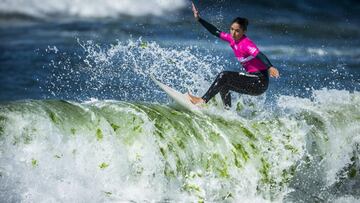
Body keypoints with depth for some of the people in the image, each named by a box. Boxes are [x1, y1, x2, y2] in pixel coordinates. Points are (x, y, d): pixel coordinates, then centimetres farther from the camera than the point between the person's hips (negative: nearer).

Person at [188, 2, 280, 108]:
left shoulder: (246, 43, -19)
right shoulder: (232, 39, 6)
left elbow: (259, 55, -34)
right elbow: (216, 32, 16)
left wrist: (270, 67, -52)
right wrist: (199, 19, 16)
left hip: (260, 82, -9)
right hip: (252, 80, 9)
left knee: (224, 76, -16)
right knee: (223, 84, 18)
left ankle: (203, 100, -14)